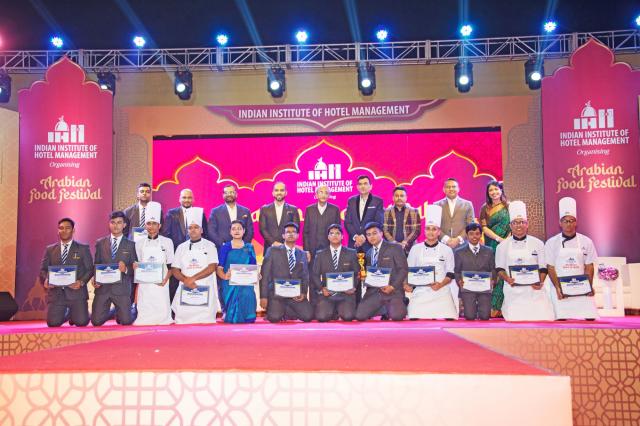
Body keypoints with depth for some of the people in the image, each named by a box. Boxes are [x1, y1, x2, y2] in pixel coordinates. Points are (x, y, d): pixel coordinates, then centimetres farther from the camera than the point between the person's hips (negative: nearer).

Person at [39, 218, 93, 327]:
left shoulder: (83, 248, 8)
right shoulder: (50, 249, 15)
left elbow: (90, 269, 4)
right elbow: (43, 269, 11)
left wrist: (81, 282, -14)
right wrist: (45, 280, -11)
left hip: (76, 291, -2)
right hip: (55, 292, 2)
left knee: (81, 322, -13)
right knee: (53, 323, -11)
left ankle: (74, 314, 24)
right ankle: (67, 314, 24)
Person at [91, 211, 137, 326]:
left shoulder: (130, 245, 6)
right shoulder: (100, 243, 11)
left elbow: (135, 268, 3)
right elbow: (96, 264, 11)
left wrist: (126, 268, -18)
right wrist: (95, 279, -7)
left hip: (121, 287, -1)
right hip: (102, 287, 2)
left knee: (126, 321, -6)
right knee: (96, 321, -3)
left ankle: (119, 313, 30)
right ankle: (109, 312, 31)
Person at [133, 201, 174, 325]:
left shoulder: (167, 242, 4)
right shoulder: (139, 243, 9)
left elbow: (171, 266, 3)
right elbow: (136, 264, 14)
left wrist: (165, 280, -12)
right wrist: (135, 267, -9)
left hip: (161, 284, -1)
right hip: (144, 284, 1)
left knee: (162, 312, -8)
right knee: (144, 317, -5)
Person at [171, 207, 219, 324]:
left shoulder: (210, 246, 5)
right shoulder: (181, 247, 13)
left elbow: (212, 267, -6)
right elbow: (175, 270, 8)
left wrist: (193, 278, -13)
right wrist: (186, 280, -11)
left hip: (205, 291, -2)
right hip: (186, 290, 2)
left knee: (205, 322, -11)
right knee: (183, 321, -5)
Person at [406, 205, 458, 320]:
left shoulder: (447, 250, 9)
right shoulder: (415, 249, 11)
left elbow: (450, 274, 7)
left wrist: (441, 284, -12)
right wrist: (408, 285, -7)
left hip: (441, 291, 0)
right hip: (420, 291, 0)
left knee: (448, 317, -23)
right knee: (415, 318, -23)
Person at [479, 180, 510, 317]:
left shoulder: (508, 206, 6)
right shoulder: (485, 208, 10)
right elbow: (484, 228, 2)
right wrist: (498, 239, -11)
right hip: (491, 246, 1)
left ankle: (500, 307, -2)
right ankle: (491, 308, 0)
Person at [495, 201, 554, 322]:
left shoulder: (537, 243, 9)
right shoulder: (503, 246, 8)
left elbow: (543, 267, 9)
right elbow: (499, 268, 8)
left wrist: (540, 282, -9)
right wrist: (507, 278, -12)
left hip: (534, 289, 0)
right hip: (513, 291, 0)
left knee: (542, 317, -10)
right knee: (514, 319, -8)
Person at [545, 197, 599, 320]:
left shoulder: (586, 242, 8)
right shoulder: (552, 243, 4)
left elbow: (589, 267, 8)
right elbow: (550, 268, 1)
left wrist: (589, 286, -7)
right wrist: (558, 288, -11)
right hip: (561, 290, -1)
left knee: (590, 317, -8)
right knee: (561, 319, -11)